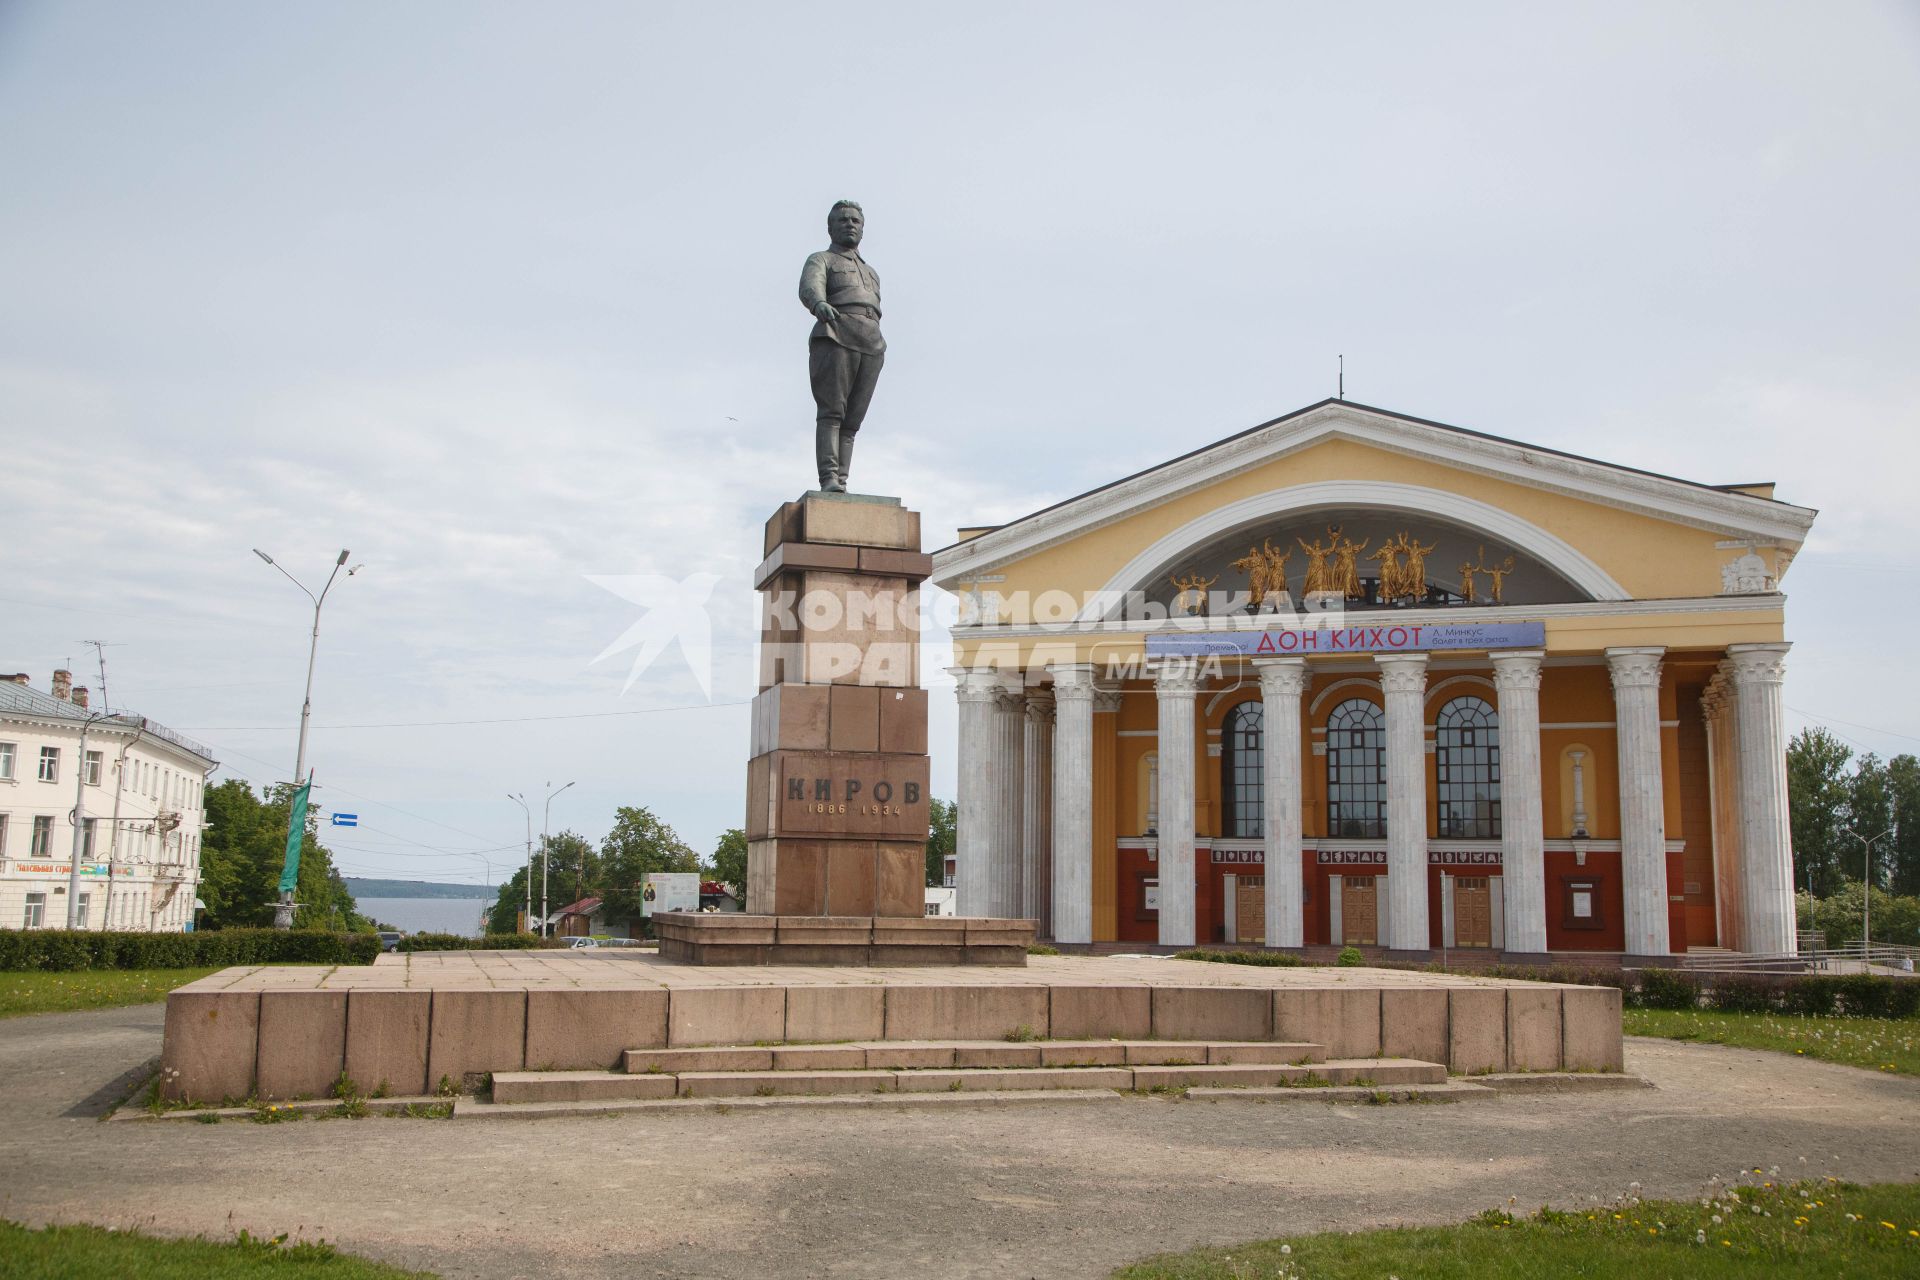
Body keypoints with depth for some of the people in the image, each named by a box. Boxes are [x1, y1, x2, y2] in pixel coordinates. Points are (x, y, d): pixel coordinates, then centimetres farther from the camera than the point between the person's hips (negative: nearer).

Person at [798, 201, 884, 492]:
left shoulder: (871, 273, 33)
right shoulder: (819, 261, 12)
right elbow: (809, 289, -11)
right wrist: (820, 304, -35)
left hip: (871, 347, 5)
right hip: (835, 340, -5)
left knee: (851, 420, -4)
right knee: (831, 413, -15)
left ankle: (841, 484, -10)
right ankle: (829, 480, -23)